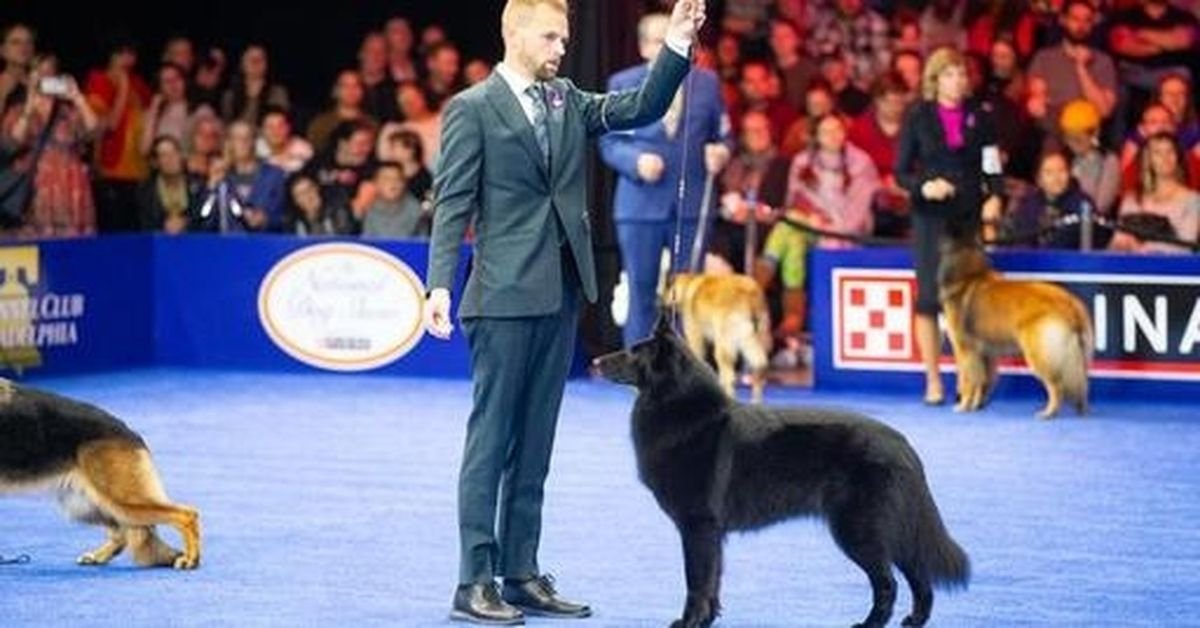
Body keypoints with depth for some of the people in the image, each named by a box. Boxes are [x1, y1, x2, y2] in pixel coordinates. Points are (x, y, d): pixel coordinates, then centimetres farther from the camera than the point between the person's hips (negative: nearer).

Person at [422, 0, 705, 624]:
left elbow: (642, 108, 5)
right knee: (490, 438, -4)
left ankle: (521, 574, 14)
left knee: (534, 443, 10)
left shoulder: (567, 101, 14)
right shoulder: (472, 108, -4)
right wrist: (440, 286, -19)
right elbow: (452, 204, -9)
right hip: (505, 295, -6)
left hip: (560, 294, 6)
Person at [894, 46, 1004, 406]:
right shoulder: (918, 117, 2)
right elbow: (901, 171, 2)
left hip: (970, 215, 1)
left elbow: (993, 167, 8)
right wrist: (923, 187, -18)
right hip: (931, 216, -1)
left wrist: (994, 196, -11)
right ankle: (933, 381, 2)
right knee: (929, 296, -4)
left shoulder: (979, 116, 7)